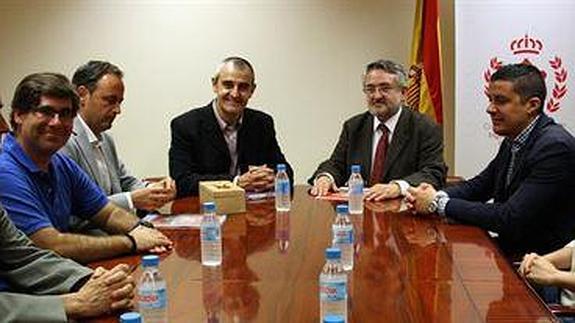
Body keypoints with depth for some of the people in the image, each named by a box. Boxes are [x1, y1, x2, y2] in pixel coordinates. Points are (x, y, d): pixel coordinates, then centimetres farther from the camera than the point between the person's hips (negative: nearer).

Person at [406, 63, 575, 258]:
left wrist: (439, 202, -19)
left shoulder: (555, 147, -22)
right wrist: (436, 195, -6)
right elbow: (480, 184, 15)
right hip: (511, 250, 7)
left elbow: (510, 219, -26)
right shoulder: (513, 140, 5)